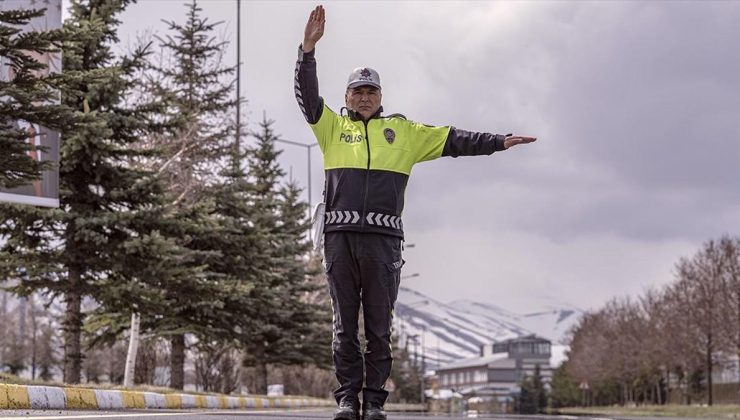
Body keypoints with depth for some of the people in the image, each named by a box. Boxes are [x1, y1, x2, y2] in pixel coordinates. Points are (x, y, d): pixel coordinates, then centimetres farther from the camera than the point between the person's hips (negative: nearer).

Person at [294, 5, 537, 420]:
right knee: (345, 324, 2)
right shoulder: (333, 127, 17)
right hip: (339, 236, 0)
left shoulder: (403, 131, 18)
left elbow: (451, 139, 18)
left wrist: (499, 142, 12)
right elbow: (307, 95, 5)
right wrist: (309, 47, -7)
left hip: (383, 238, 0)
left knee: (380, 326, 1)